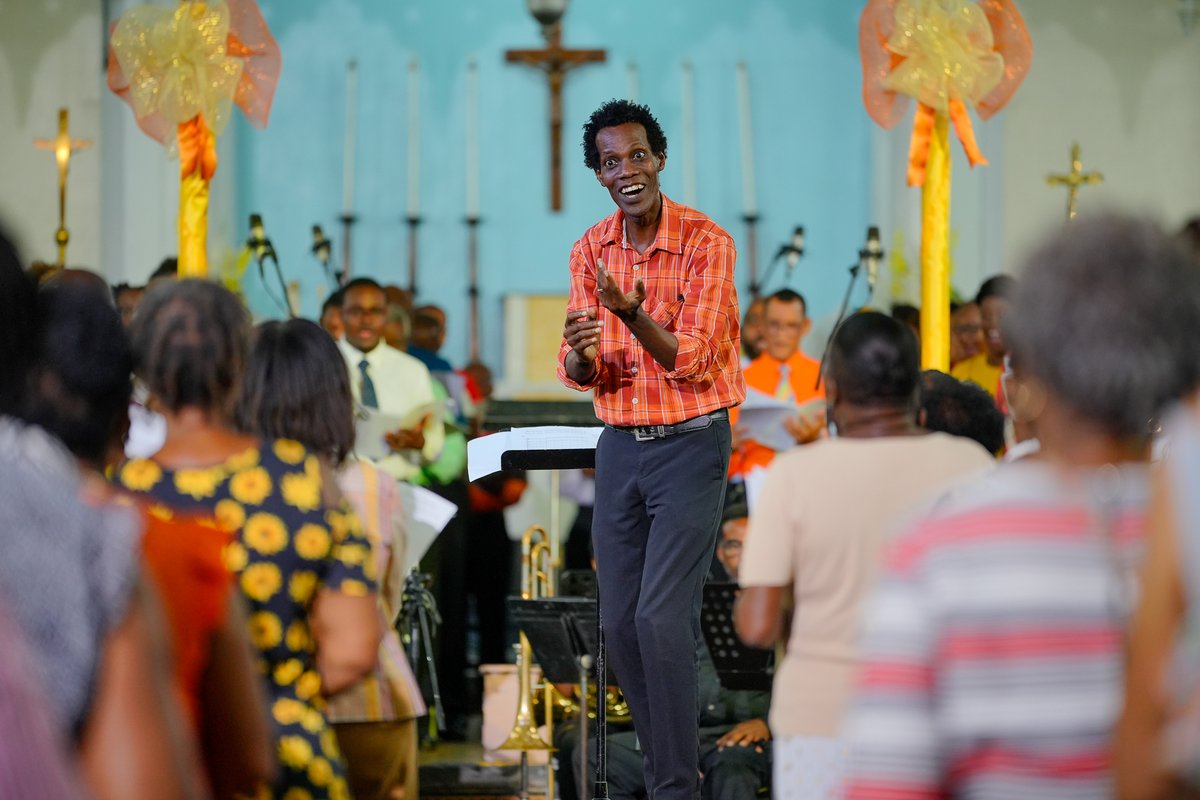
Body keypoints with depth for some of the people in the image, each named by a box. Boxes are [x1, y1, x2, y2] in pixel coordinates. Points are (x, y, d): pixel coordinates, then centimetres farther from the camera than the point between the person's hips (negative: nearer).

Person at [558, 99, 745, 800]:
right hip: (620, 446, 6)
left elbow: (690, 361, -18)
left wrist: (631, 315, -34)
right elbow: (577, 373, 5)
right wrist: (580, 355, -19)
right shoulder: (591, 249, 6)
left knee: (662, 617, -14)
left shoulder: (707, 242, -12)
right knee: (622, 623, 5)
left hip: (691, 445, -6)